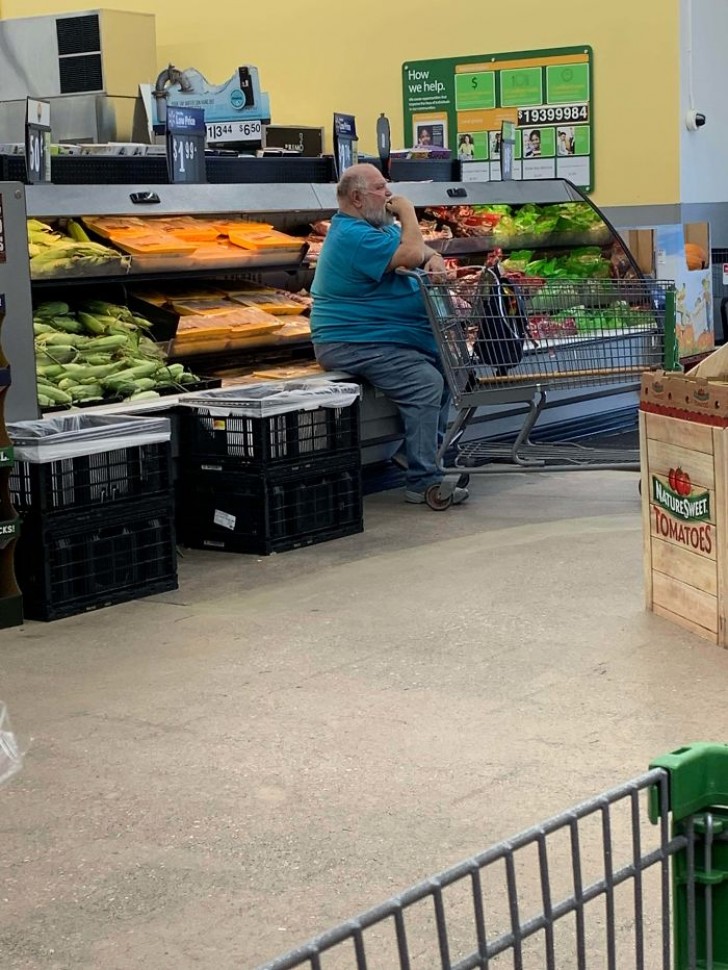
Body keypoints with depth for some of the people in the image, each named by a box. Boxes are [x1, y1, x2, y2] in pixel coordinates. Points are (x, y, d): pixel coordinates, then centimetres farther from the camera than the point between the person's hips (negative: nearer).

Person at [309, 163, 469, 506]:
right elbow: (410, 254, -26)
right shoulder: (354, 236, -19)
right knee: (426, 382, -26)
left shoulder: (375, 225, 16)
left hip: (382, 336, 11)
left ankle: (432, 451, 16)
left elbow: (421, 253, 15)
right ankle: (423, 483, -25)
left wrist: (434, 259, -9)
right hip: (352, 345, -11)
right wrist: (407, 211, -11)